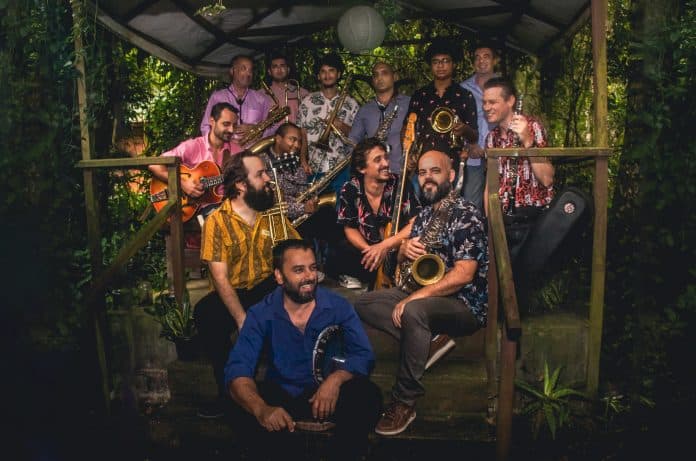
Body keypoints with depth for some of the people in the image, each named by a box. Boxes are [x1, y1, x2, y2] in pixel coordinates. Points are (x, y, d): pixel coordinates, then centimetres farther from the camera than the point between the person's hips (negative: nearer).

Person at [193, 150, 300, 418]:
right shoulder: (217, 221, -8)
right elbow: (220, 278, -14)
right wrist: (242, 320, -27)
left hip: (268, 287, 3)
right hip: (233, 293, -3)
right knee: (205, 315, -33)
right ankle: (230, 391, -12)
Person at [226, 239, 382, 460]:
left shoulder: (338, 306, -6)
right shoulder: (260, 315, -9)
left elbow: (363, 355, -12)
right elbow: (238, 369, -21)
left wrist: (336, 378, -36)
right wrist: (262, 408, -42)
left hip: (330, 392, 0)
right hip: (283, 395, 0)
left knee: (368, 397, -29)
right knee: (248, 416, -31)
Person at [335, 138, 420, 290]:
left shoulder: (400, 185, -14)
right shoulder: (350, 190, -8)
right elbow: (350, 228, 1)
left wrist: (384, 246, -25)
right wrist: (369, 250, -18)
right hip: (366, 250, 2)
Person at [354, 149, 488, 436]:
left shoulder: (466, 215, -12)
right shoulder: (424, 214, 13)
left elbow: (463, 275, -21)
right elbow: (403, 260, 19)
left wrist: (413, 297, -25)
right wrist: (405, 249, -7)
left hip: (464, 304, -8)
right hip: (424, 295, 9)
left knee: (413, 311, -38)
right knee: (363, 303, -3)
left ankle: (404, 402, -25)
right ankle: (427, 343, -13)